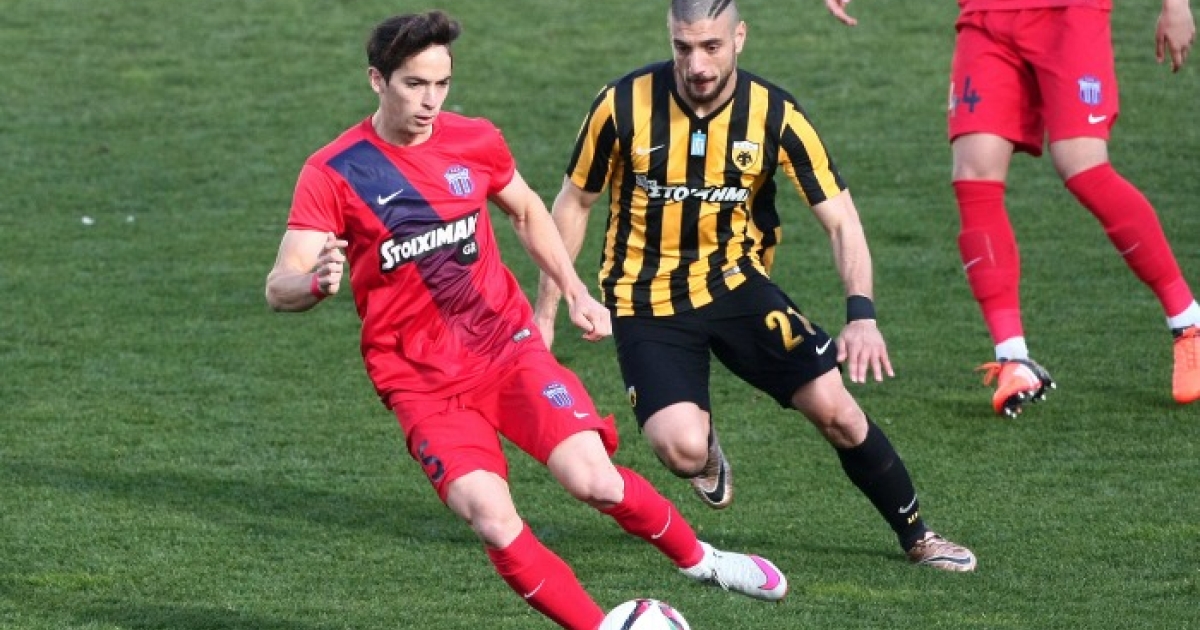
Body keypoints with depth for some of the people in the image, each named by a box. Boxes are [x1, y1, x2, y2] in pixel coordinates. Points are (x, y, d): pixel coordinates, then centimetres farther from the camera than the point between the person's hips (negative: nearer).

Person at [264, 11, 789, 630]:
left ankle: (699, 559, 12)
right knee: (493, 521, -22)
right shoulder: (332, 174, -12)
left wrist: (576, 293, 12)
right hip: (421, 382, -2)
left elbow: (527, 211, 20)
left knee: (595, 482, -15)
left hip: (507, 343, 2)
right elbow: (279, 287, -18)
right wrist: (317, 282, -41)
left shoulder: (474, 142, -1)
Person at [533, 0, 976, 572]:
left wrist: (862, 315, -26)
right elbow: (575, 203, 1)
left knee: (836, 410, -11)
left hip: (735, 283, 2)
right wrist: (544, 313, 2)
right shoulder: (623, 106, -14)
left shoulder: (775, 116, -12)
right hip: (646, 302, -1)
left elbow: (840, 220, -11)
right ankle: (707, 451, 16)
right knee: (682, 449, -24)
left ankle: (918, 537, 13)